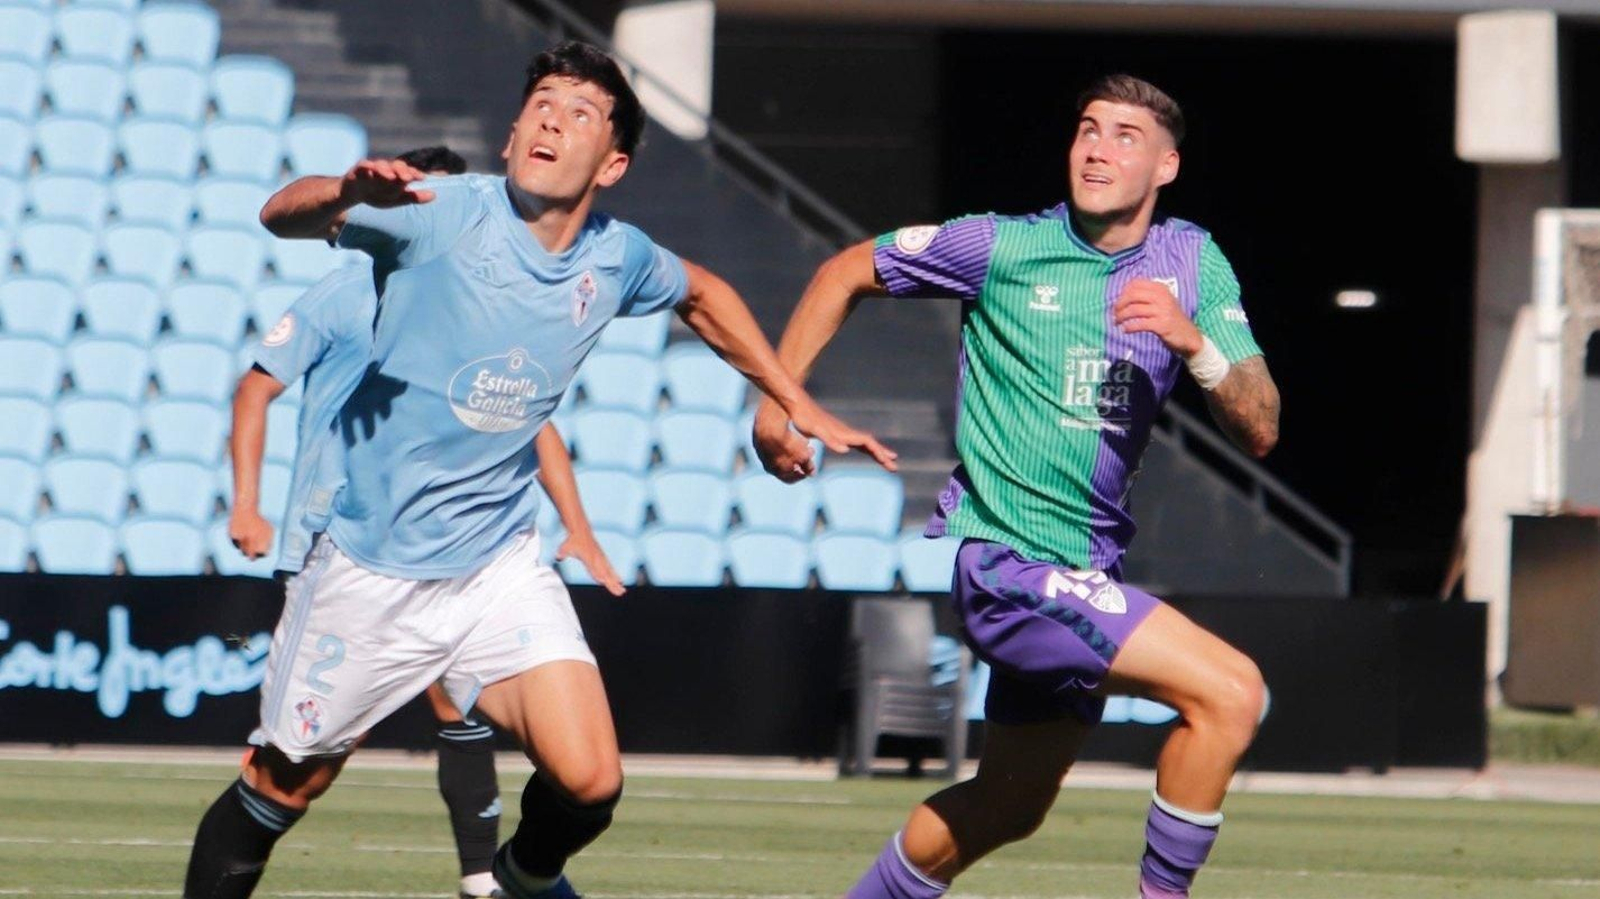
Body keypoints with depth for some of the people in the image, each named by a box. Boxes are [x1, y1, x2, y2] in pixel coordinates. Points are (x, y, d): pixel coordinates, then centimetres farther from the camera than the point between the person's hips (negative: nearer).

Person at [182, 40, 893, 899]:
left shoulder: (617, 259, 0)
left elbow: (700, 294, 23)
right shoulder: (445, 214, -14)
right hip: (371, 567, -3)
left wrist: (800, 408, 23)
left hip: (499, 563, 3)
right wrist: (346, 191, -48)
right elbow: (281, 215, -26)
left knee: (588, 780, -13)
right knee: (282, 790, 6)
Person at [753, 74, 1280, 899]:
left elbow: (1260, 430, -3)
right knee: (1230, 692, -20)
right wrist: (775, 399, 0)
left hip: (1085, 574, 7)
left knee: (1011, 806, 19)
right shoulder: (1004, 247, -7)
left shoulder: (1192, 264, 4)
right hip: (1005, 561, -6)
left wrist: (1194, 342, -21)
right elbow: (847, 272, 7)